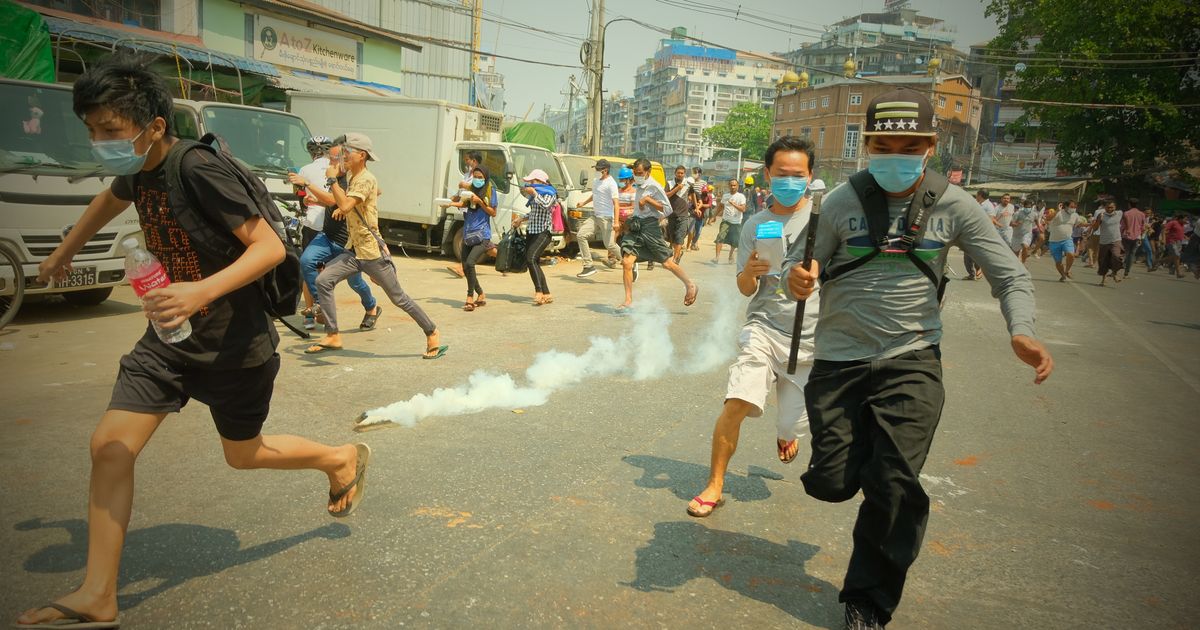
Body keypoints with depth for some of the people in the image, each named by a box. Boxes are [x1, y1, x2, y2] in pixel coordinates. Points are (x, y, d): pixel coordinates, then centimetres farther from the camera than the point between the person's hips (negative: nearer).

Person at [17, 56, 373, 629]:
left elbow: (269, 246, -28)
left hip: (233, 343, -7)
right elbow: (111, 200, 28)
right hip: (171, 337, 7)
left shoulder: (198, 169, -23)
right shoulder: (138, 173, 2)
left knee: (242, 453, 13)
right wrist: (64, 252, 40)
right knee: (109, 447, 0)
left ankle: (343, 459, 40)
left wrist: (202, 291, -41)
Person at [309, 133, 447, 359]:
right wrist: (343, 207, 15)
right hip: (353, 250, 9)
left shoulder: (366, 179, -16)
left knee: (399, 299, -1)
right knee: (323, 281, -5)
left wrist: (332, 179, -18)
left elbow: (345, 206, -29)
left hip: (372, 252, -9)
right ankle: (333, 336, 0)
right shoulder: (354, 179, 13)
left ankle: (433, 334, 13)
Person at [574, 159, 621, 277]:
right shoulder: (595, 180, 14)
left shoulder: (611, 183, -13)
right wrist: (584, 202, 29)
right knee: (581, 235, -4)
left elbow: (615, 203, -21)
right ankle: (589, 266, -1)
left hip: (606, 218, -8)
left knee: (609, 244, -11)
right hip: (595, 216, 8)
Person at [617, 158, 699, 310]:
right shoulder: (639, 186, 14)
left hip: (650, 227, -7)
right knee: (626, 262, -9)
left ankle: (690, 286, 23)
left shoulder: (654, 187, -9)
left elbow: (667, 209, -15)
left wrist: (647, 199, -18)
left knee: (667, 263, 3)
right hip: (636, 228, 7)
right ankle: (628, 300, -4)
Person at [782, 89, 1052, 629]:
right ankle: (857, 443, 38)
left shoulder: (953, 205, -2)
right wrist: (795, 279, -28)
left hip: (911, 359, 0)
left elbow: (1009, 274, 0)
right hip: (839, 357, 0)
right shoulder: (843, 202, -4)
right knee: (831, 484, 0)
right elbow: (798, 264, -2)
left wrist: (1021, 331, -19)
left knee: (894, 486, -7)